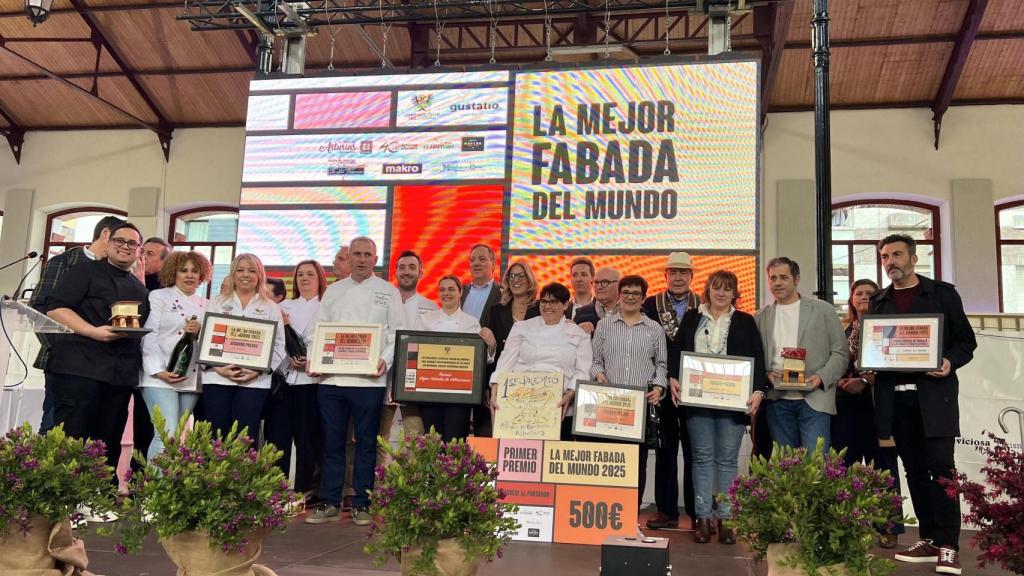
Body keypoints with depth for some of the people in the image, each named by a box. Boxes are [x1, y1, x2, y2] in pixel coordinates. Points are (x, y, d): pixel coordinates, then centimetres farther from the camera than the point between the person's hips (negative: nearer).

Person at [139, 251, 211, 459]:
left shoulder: (205, 305, 17)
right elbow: (148, 335, -6)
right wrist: (159, 370, -16)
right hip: (161, 377, -5)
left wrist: (200, 331, -9)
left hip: (192, 379, 5)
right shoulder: (159, 296, 4)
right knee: (167, 434, -15)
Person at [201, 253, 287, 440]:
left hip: (255, 381, -1)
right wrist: (218, 367, -9)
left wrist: (259, 370, -10)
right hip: (217, 378, 1)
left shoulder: (271, 307, 11)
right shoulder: (217, 303, 14)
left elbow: (278, 346, 5)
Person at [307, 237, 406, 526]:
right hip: (331, 377, 3)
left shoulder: (388, 292, 6)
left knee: (366, 443, 3)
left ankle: (362, 505, 12)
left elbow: (398, 332, 1)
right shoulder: (333, 291, 15)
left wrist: (386, 360, -14)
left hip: (369, 379, -3)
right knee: (332, 442, 8)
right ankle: (330, 503, 17)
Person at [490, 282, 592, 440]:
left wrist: (570, 394, -13)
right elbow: (507, 361, 6)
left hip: (559, 407, 0)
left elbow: (583, 372, 4)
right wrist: (495, 390, -7)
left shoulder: (579, 334, 11)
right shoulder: (522, 327, 13)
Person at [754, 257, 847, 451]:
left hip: (814, 399, -2)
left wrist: (822, 377, -12)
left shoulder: (823, 310, 5)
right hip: (777, 400, 3)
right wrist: (765, 375, -6)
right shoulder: (761, 317, 12)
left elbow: (840, 353, 3)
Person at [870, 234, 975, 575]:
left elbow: (967, 340, 4)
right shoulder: (878, 302, 13)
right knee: (915, 470, 8)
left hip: (933, 394, -3)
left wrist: (950, 362, -15)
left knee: (940, 466, -7)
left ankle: (948, 546, -1)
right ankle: (929, 540, 16)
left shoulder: (943, 294, 4)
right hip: (895, 397, 4)